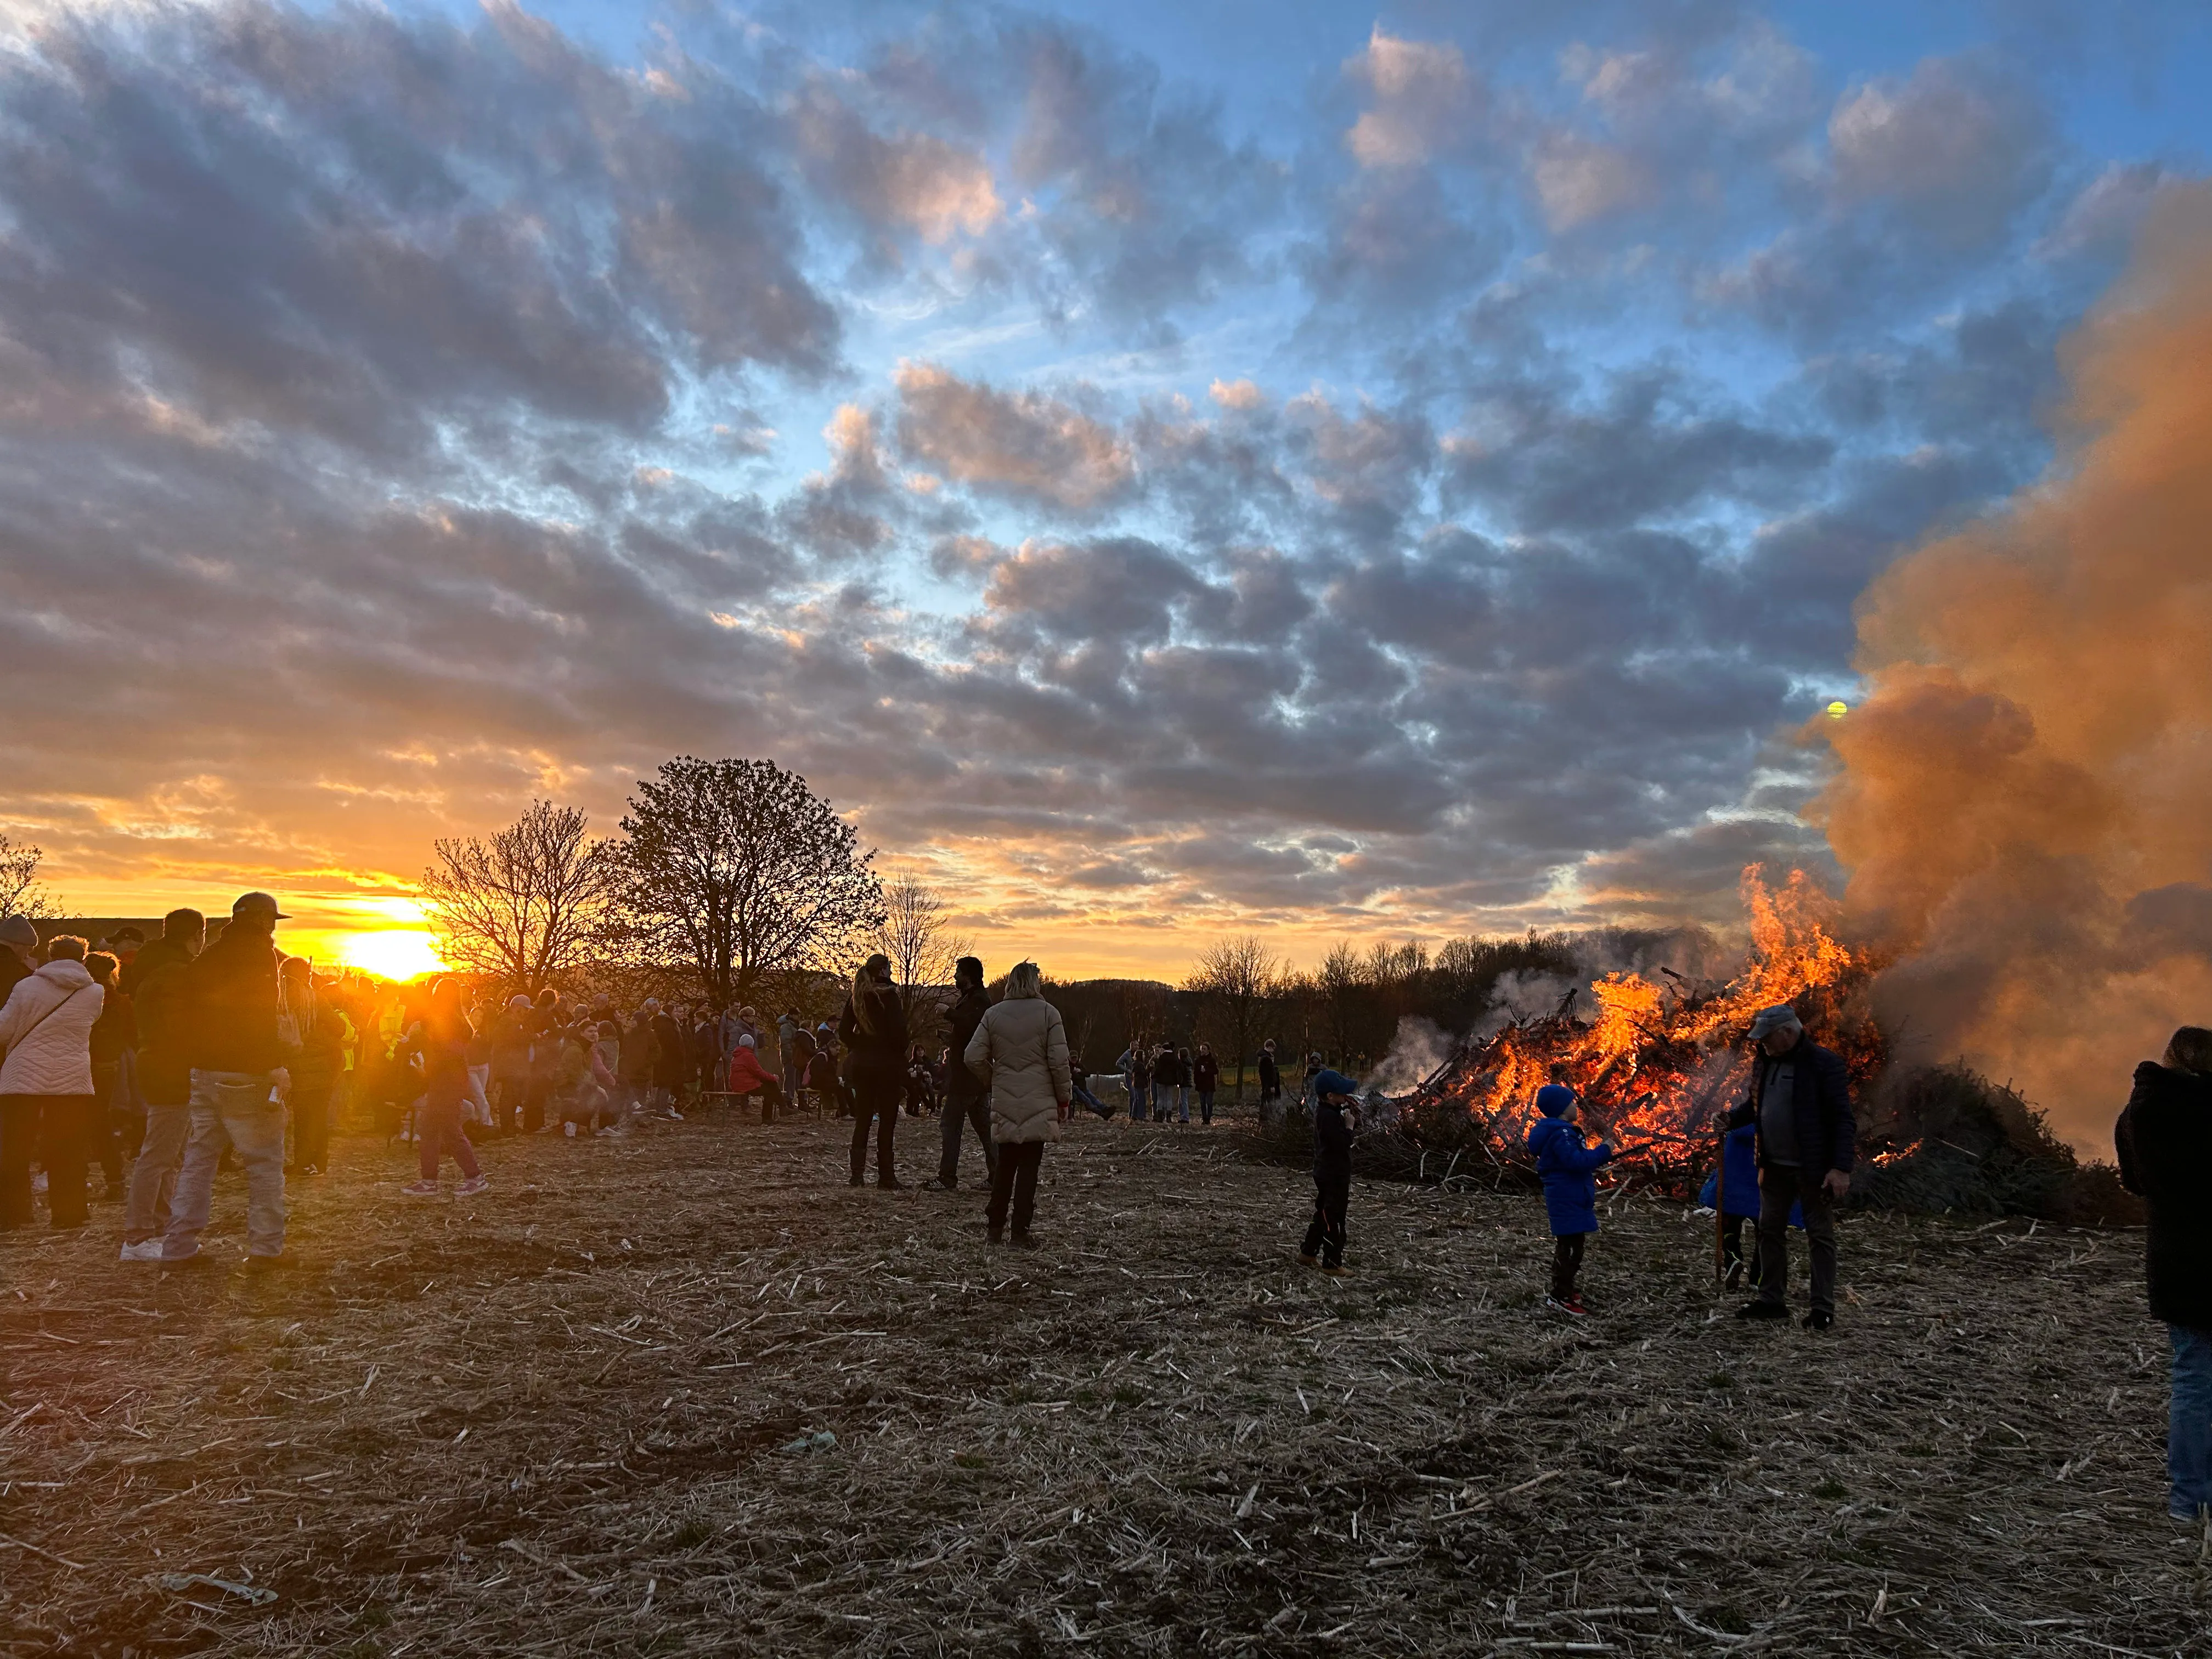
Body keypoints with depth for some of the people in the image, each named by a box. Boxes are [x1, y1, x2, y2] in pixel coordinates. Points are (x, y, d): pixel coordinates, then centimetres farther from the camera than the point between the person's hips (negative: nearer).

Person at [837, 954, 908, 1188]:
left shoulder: (856, 997, 7)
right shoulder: (888, 995, -12)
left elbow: (843, 1031, 7)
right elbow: (898, 1030, -18)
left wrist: (859, 1048, 14)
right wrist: (901, 1055, -3)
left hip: (861, 1063, 6)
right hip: (887, 1063, -6)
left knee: (862, 1119, 12)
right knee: (887, 1120, 0)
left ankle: (857, 1173, 12)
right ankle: (885, 1175, 2)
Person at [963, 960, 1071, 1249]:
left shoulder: (993, 1014, 4)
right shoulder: (1048, 1013, -4)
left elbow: (973, 1057, 0)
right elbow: (1059, 1062, -7)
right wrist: (1064, 1099, 3)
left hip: (1004, 1104, 3)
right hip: (1039, 1104, -3)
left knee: (1005, 1164, 15)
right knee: (1028, 1167, 1)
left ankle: (995, 1226, 18)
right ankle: (1020, 1233, 1)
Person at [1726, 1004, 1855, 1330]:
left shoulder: (1823, 1062, -15)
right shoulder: (1763, 1062, 6)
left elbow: (1843, 1119, -15)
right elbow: (1755, 1105, 19)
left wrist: (1841, 1168, -21)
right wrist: (1729, 1120, -1)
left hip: (1813, 1169, -7)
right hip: (1775, 1166, 7)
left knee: (1820, 1237, 3)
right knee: (1770, 1230, 12)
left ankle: (1823, 1309, 10)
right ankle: (1772, 1300, 22)